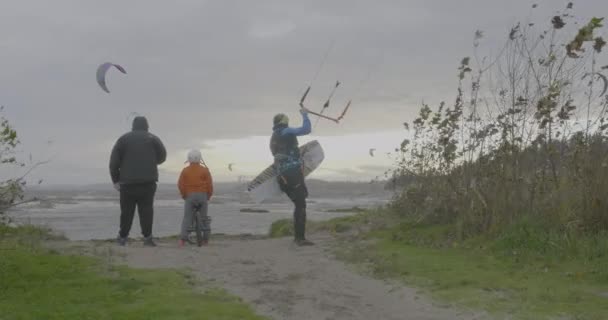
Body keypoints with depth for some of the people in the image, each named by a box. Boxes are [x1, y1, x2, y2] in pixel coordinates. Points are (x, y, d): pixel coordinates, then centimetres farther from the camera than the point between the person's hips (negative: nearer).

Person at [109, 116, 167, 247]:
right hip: (148, 182, -1)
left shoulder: (124, 139, 9)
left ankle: (123, 237, 10)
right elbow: (162, 156, 9)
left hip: (128, 182, 1)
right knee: (146, 209, -2)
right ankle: (147, 237, -10)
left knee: (127, 210, 6)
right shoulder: (153, 139, 9)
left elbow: (114, 161, 4)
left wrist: (115, 180, 7)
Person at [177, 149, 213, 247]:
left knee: (187, 218, 1)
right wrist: (209, 195, 10)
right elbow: (209, 185, -2)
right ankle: (205, 239, 8)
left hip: (190, 196, 0)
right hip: (202, 195, 0)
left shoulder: (185, 171, 2)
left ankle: (183, 238, -12)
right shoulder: (204, 170, 0)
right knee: (203, 218, 8)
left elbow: (180, 185, -1)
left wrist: (184, 195, 11)